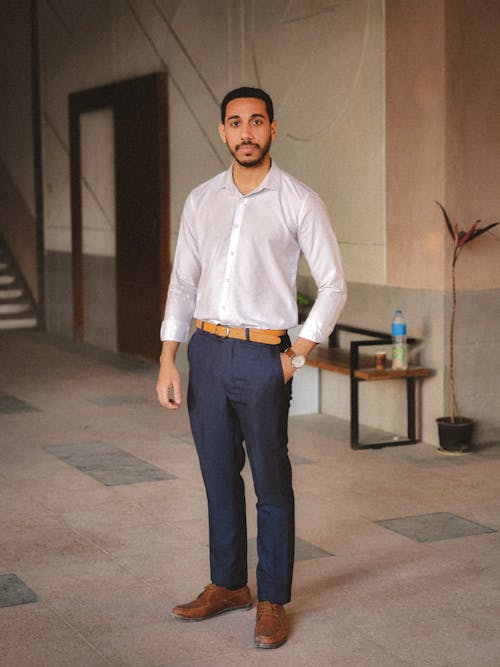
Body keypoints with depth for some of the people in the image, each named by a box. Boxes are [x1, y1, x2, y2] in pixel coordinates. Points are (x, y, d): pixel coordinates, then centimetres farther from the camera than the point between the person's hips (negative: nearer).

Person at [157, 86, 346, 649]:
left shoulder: (299, 202, -4)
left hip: (263, 356, -4)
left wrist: (297, 355, -6)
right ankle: (227, 585, 29)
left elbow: (333, 286, -1)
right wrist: (167, 362, 4)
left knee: (271, 486, 3)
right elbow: (183, 283, 10)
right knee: (219, 476, 14)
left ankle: (273, 602, 15)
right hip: (206, 350, 5)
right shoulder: (201, 201, 8)